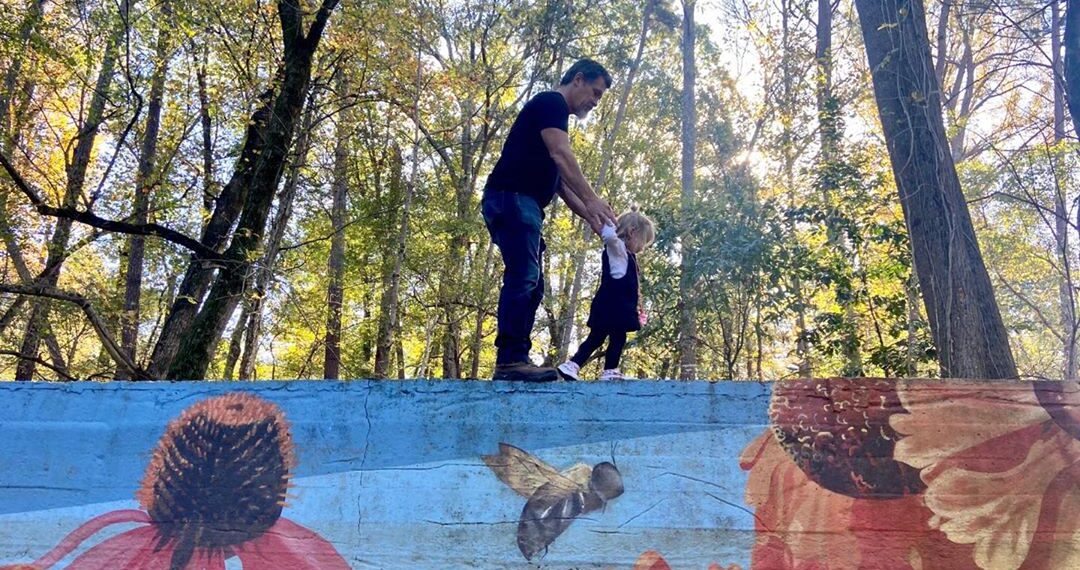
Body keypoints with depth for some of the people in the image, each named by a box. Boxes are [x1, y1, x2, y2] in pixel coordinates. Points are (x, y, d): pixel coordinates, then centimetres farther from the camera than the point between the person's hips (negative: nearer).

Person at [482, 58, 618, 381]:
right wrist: (593, 201, -19)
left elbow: (559, 181, 27)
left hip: (521, 205, 11)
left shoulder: (555, 116, 28)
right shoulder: (551, 102, -1)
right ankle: (511, 359, -24)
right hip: (512, 199, -11)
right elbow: (561, 155, -16)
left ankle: (514, 362, 4)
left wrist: (590, 217, 19)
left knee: (530, 284, 7)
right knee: (522, 278, -19)